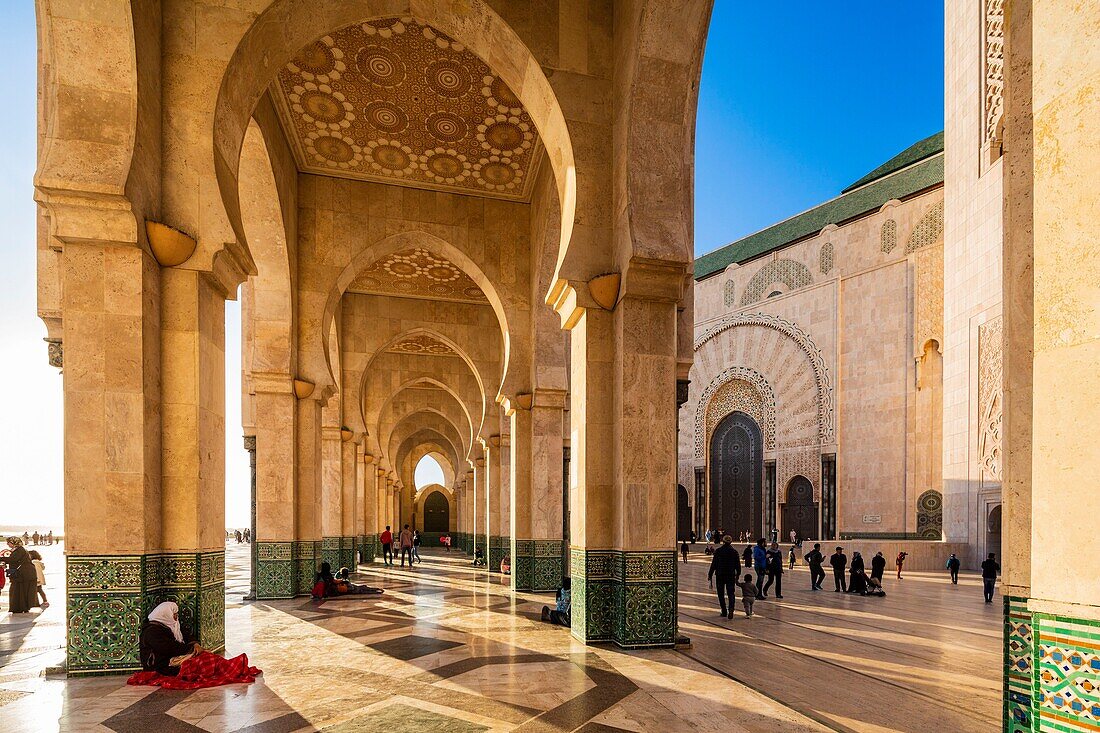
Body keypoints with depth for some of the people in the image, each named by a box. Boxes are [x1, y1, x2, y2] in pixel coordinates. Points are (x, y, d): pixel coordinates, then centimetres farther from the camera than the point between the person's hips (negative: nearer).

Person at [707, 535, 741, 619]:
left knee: (721, 594, 11)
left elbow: (714, 564, -6)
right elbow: (738, 565, 5)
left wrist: (710, 575, 1)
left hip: (720, 575, -1)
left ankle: (724, 611, 13)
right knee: (731, 593, 4)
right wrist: (737, 575, 19)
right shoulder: (734, 552, 0)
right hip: (731, 576, 1)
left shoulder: (718, 551, -6)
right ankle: (731, 609, -18)